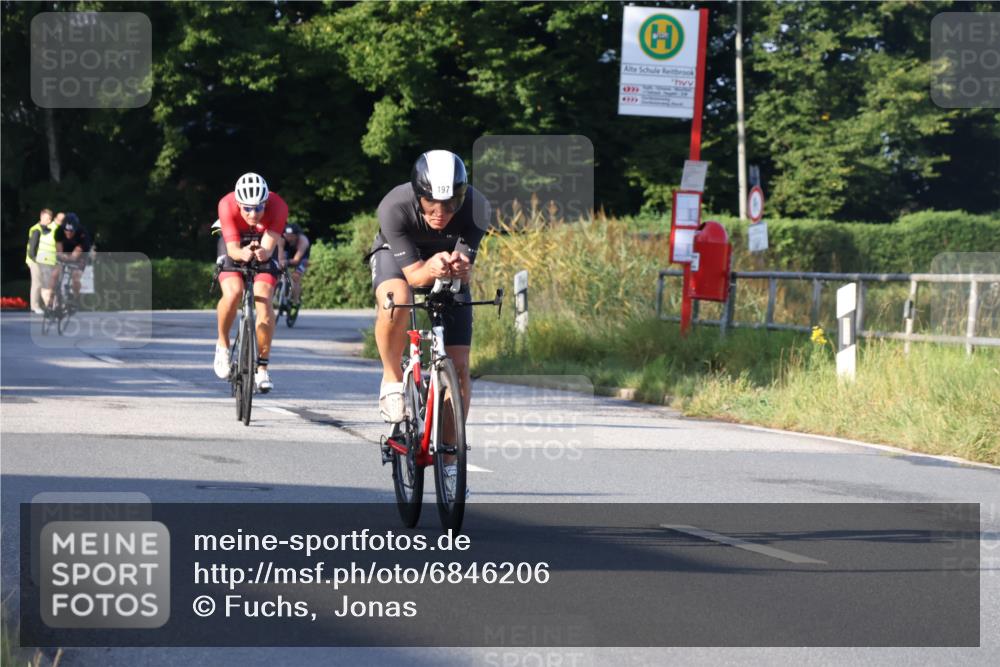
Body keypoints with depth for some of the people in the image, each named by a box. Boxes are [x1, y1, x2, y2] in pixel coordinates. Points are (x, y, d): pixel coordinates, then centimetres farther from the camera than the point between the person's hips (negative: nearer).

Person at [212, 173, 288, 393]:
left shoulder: (278, 207, -32)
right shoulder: (227, 206, -33)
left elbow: (269, 247, -37)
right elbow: (233, 248, -36)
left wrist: (264, 252, -61)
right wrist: (242, 253, -59)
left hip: (264, 253, 1)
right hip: (234, 252, -1)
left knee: (263, 299, -22)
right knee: (233, 293, -30)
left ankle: (262, 368, -9)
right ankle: (222, 345, -4)